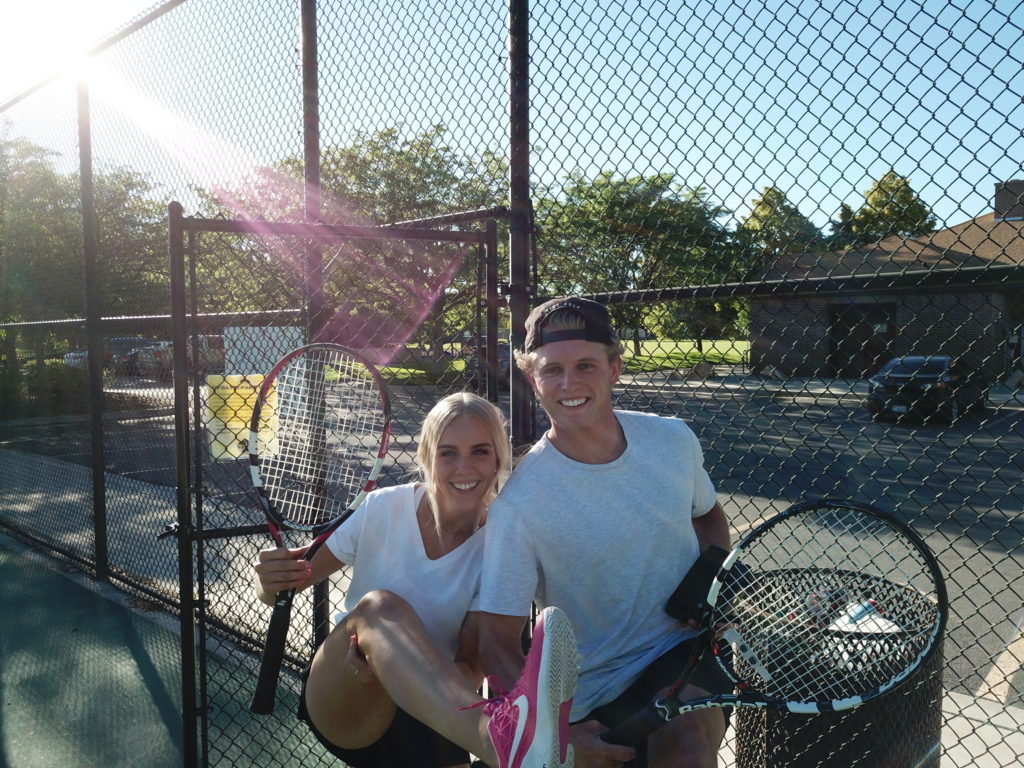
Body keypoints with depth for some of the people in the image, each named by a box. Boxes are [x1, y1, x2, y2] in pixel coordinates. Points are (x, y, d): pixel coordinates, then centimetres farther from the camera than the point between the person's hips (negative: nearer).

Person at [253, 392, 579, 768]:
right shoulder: (383, 508, -9)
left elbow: (470, 667, -10)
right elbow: (274, 592, -1)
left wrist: (392, 667, -30)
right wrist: (272, 582, -25)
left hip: (430, 717, 1)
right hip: (338, 705, -1)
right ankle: (497, 736, -52)